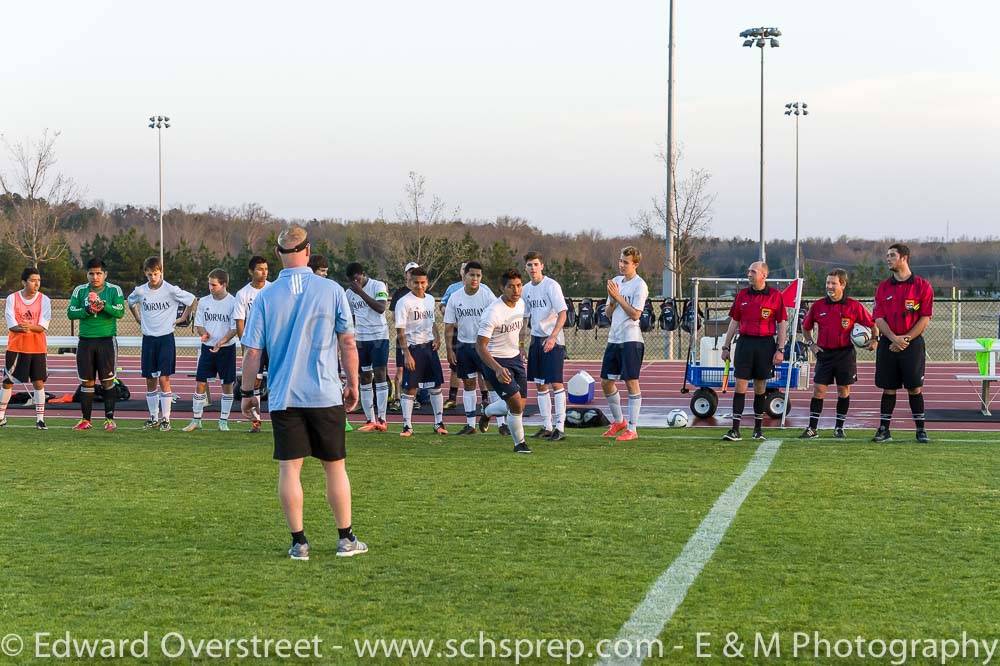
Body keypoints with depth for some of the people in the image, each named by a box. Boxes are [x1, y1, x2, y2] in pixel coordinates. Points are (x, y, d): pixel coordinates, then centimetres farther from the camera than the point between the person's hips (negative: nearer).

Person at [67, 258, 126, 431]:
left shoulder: (114, 290, 1)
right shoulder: (80, 291, 8)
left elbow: (120, 312, -11)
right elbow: (70, 312, 0)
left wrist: (104, 306, -26)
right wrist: (86, 310, -16)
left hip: (107, 340, -2)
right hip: (85, 341, 2)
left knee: (108, 381, -1)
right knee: (86, 382, 5)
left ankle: (109, 419, 5)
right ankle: (86, 419, 11)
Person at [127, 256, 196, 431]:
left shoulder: (171, 290, -9)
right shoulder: (140, 291, 1)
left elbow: (192, 300, 3)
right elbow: (130, 302, 23)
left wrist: (182, 319, 3)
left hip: (166, 338, -4)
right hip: (148, 339, 4)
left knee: (164, 379, -8)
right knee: (150, 381, 7)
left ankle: (165, 418, -3)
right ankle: (153, 418, 16)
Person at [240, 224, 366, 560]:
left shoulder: (265, 297, -2)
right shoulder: (332, 290, -4)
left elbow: (252, 352, 0)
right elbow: (348, 344, -1)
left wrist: (247, 394, 10)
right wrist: (353, 384, 11)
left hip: (283, 397, 0)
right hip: (326, 395, 0)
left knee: (289, 469, 4)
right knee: (335, 466, 9)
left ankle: (299, 542, 5)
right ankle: (346, 539, 16)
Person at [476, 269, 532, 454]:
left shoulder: (521, 303, -1)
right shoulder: (493, 312, -25)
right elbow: (480, 346, -25)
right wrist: (497, 369, -34)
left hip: (515, 358, 8)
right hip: (496, 362, -8)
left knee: (519, 406, 11)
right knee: (516, 403, -15)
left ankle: (486, 413, 40)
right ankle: (519, 443, 7)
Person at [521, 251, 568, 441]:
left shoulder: (551, 285, -12)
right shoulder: (526, 289, 10)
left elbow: (562, 313, -18)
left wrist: (553, 336, -27)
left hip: (553, 341, -7)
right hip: (536, 339, 7)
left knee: (556, 383, -10)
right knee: (540, 385, 9)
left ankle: (560, 427, -9)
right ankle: (546, 426, 15)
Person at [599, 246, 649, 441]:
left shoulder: (639, 285, -8)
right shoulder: (616, 281, 14)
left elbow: (635, 314, -16)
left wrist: (618, 297, -14)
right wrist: (612, 300, -4)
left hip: (631, 339, -8)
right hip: (614, 338, 8)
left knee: (631, 382, -6)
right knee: (606, 382, 10)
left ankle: (632, 429, -3)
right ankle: (618, 421, 27)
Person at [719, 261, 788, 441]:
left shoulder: (775, 296, -1)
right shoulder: (742, 295, 8)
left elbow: (782, 324, 1)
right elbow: (734, 322, 13)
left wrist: (780, 350, -5)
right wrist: (726, 346, 10)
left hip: (765, 345, -2)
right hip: (745, 343, 2)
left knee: (760, 387, 6)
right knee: (740, 385, -4)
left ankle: (758, 428, 18)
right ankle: (735, 430, -6)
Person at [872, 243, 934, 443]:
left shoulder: (922, 286, -1)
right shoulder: (883, 287, 8)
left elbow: (925, 318, -4)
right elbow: (878, 318, 3)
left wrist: (906, 339, -12)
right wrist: (894, 338, -12)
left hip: (913, 343, -3)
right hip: (888, 344, 3)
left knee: (915, 388, -2)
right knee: (888, 388, 5)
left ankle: (921, 430, 6)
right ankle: (884, 430, 9)